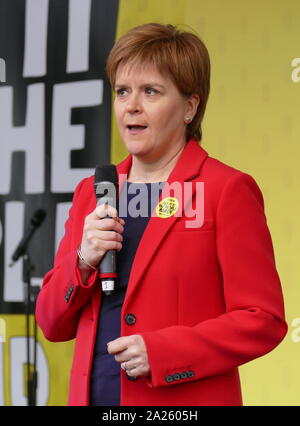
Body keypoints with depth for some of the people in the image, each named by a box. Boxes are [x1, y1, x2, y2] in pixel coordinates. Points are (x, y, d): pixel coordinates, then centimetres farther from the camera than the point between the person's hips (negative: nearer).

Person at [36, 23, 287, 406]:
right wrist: (83, 263, -6)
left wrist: (161, 351, -18)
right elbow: (53, 325, 11)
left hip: (184, 401, -4)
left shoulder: (227, 190, -5)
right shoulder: (92, 192, 11)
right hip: (94, 394, 5)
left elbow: (264, 321, -10)